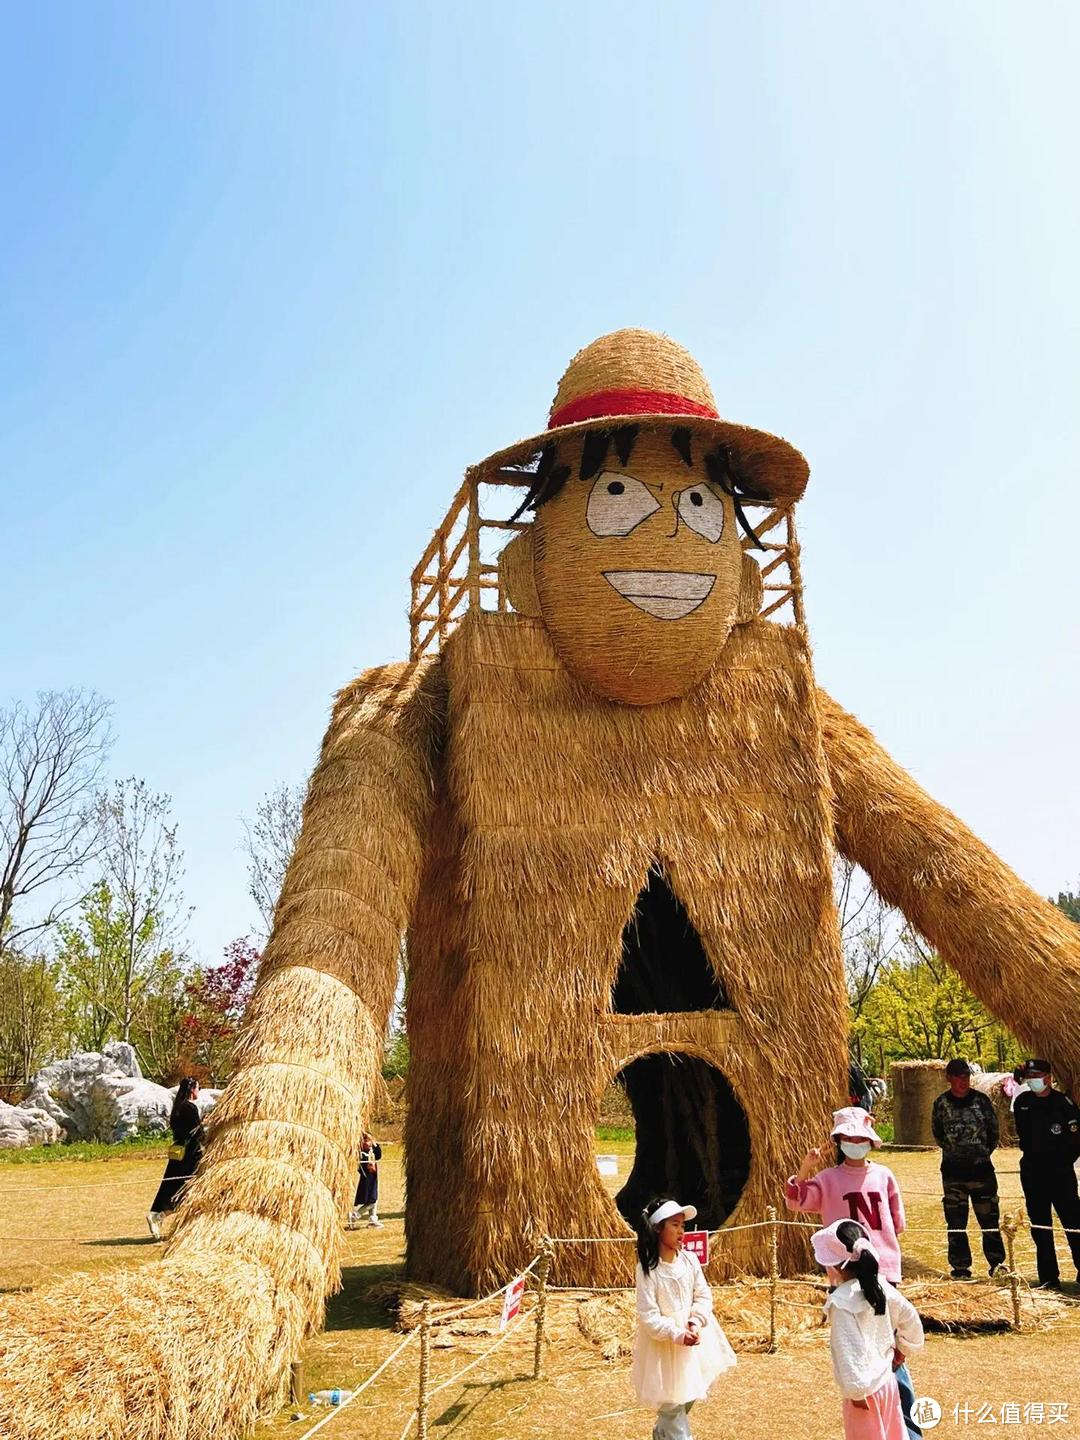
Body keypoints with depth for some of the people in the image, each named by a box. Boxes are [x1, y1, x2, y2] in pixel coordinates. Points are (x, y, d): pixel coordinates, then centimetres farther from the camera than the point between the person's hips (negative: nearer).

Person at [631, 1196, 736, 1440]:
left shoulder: (690, 1260, -7)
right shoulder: (647, 1270, -21)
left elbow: (703, 1296, 0)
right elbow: (648, 1317, -19)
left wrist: (696, 1322, -17)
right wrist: (677, 1335, -27)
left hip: (693, 1336, 5)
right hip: (663, 1342, -5)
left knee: (688, 1396, 20)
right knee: (672, 1403, 1)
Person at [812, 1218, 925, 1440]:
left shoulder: (842, 1302, -25)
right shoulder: (880, 1286, -3)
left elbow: (849, 1349, -26)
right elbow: (910, 1317, 9)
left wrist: (856, 1390, -18)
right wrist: (903, 1346, 24)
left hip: (865, 1390, -7)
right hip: (886, 1381, 7)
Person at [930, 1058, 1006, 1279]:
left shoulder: (981, 1100, -2)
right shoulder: (941, 1103, 0)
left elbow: (994, 1130, 7)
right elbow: (937, 1133, 13)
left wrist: (984, 1151, 7)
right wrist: (952, 1149, 9)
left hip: (981, 1168, -1)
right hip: (953, 1170, 1)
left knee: (989, 1217, 3)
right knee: (956, 1221, 5)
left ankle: (996, 1262, 16)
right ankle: (960, 1267, 13)